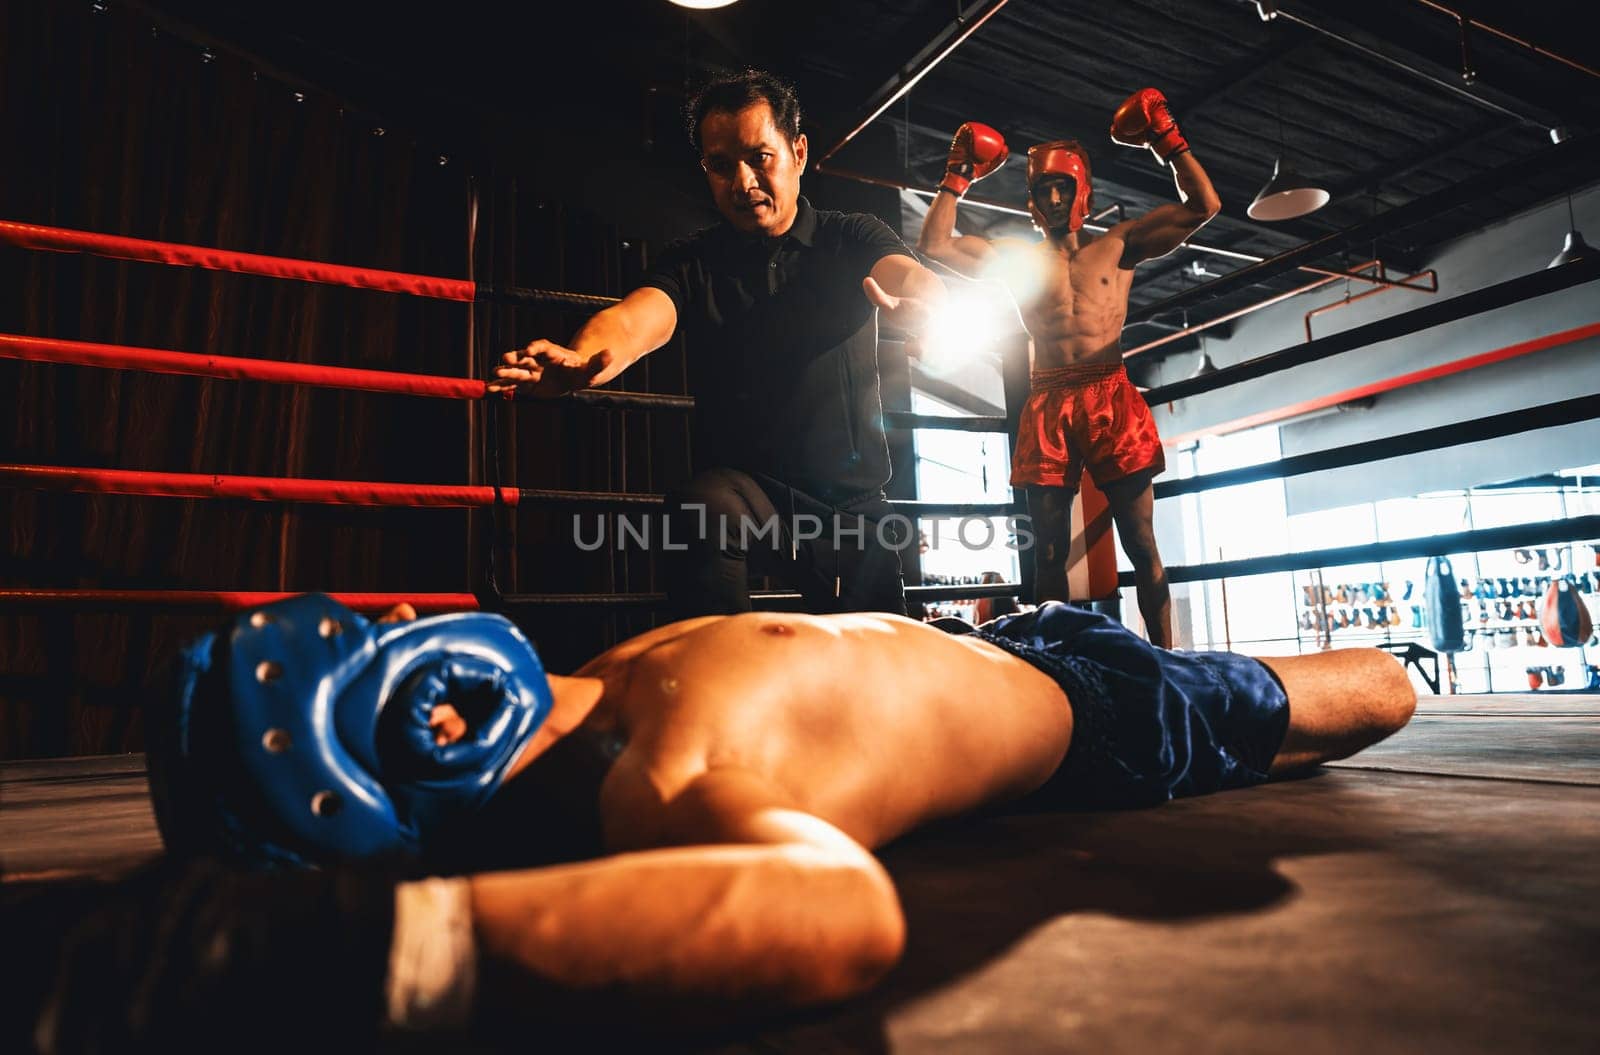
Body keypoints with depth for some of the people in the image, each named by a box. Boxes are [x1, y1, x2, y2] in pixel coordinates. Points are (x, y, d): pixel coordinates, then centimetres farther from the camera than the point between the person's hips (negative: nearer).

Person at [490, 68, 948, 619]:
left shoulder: (852, 239, 1)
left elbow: (914, 279, -20)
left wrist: (917, 306, -47)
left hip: (854, 505, 2)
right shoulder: (693, 262, 1)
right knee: (704, 507, -34)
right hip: (742, 489, -1)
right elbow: (636, 317, -20)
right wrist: (580, 358, -45)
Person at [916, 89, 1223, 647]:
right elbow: (935, 244, 11)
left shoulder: (1118, 244, 15)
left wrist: (1167, 140, 8)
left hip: (1111, 398, -1)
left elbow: (1203, 206, 11)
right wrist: (959, 176, 10)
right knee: (1049, 552, 1)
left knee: (1141, 543, -2)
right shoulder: (1016, 257, 17)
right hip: (1046, 407, 1)